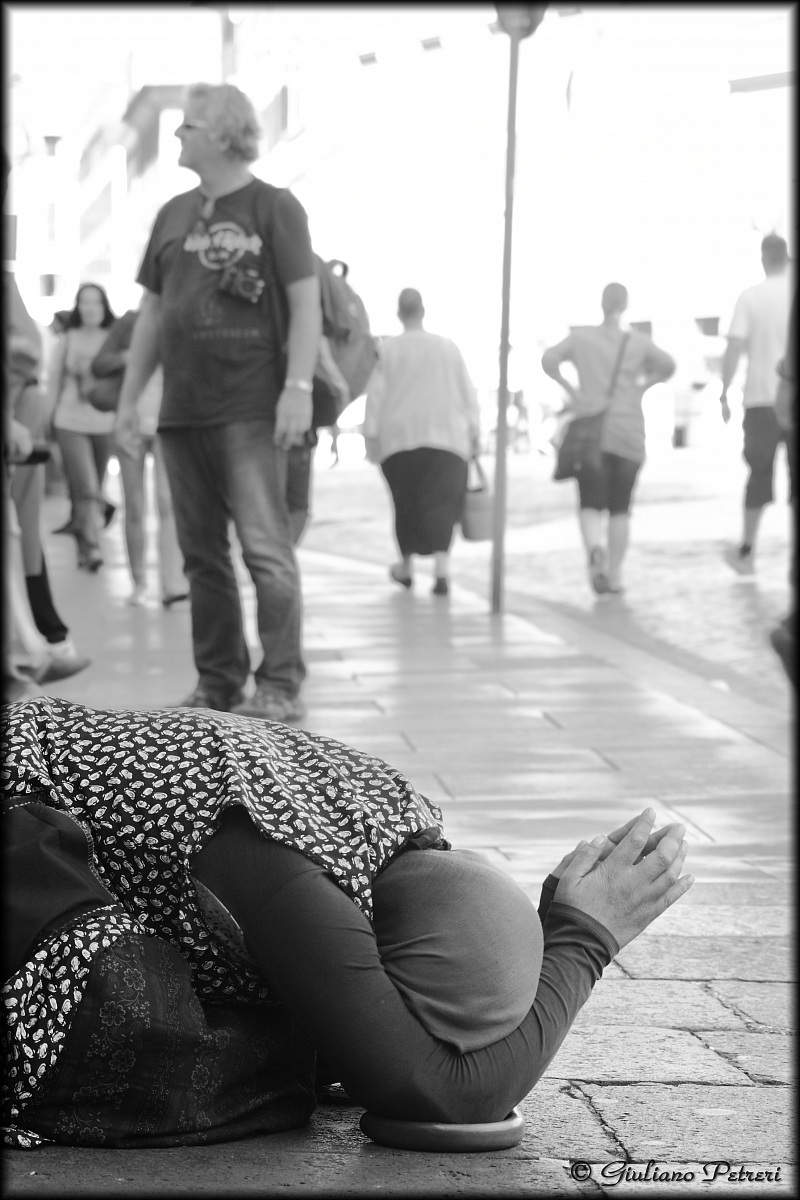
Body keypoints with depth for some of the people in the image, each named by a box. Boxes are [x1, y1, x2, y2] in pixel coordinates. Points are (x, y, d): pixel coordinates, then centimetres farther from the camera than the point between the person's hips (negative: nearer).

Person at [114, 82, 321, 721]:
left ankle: (281, 686, -7)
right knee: (202, 552, 9)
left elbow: (306, 303, -6)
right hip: (182, 410, 6)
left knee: (265, 547, -10)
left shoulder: (273, 207, -1)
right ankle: (218, 682, 16)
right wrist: (128, 397, 14)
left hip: (250, 410, -6)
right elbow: (152, 313, 19)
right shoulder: (173, 215, 15)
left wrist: (298, 388, -16)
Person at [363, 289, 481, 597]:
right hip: (447, 438, 0)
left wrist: (371, 435, 5)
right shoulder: (448, 347, 6)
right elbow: (467, 393, 8)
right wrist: (474, 431, 14)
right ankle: (441, 566, -24)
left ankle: (406, 566, 25)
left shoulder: (388, 349, 1)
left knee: (406, 503, 14)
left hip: (399, 437, 0)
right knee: (441, 503, -6)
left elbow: (376, 395, 0)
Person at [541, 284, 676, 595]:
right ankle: (615, 575, 7)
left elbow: (549, 360, -9)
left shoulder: (582, 337, 3)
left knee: (590, 503, 0)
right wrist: (641, 387, 3)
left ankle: (595, 547, -30)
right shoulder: (638, 341, 4)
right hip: (629, 432, 1)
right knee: (620, 508, 9)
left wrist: (570, 389, -2)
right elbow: (668, 365, -7)